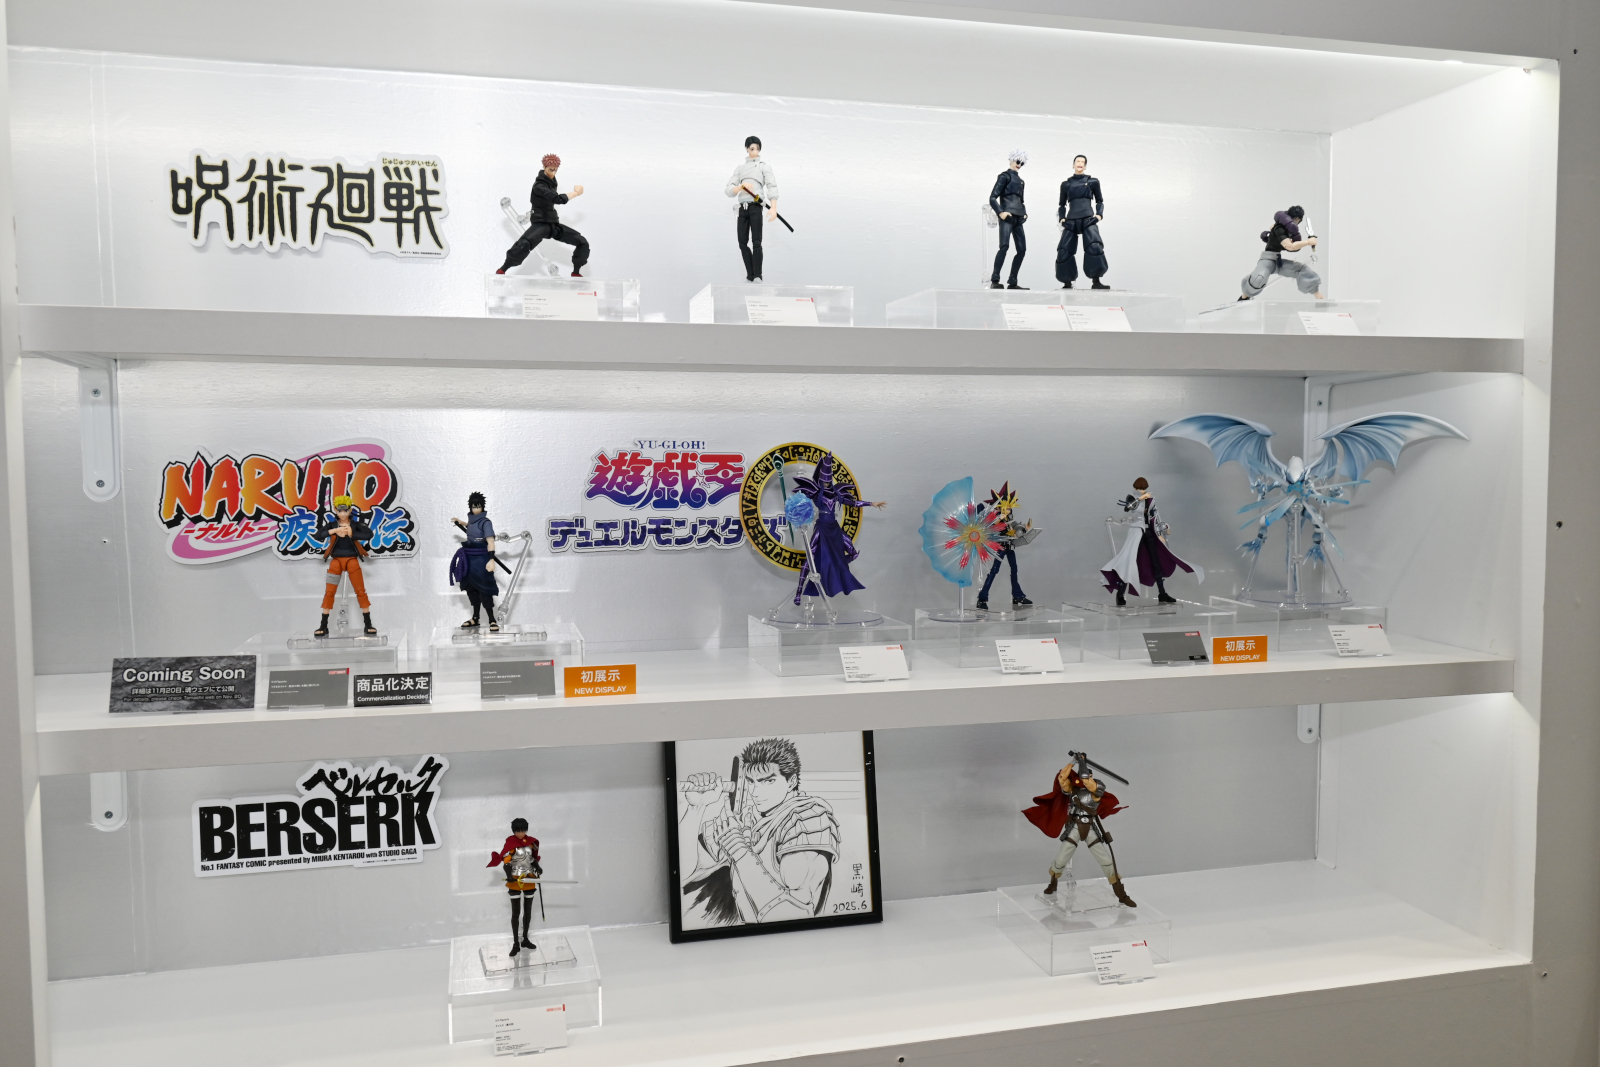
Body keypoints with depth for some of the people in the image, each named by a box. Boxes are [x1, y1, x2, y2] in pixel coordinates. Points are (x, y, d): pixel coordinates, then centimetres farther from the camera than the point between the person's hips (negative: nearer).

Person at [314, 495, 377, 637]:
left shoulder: (355, 524, 0)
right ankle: (323, 626, 5)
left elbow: (369, 534, -16)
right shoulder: (331, 525, 2)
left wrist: (352, 534, -20)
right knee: (329, 592, -1)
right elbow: (318, 535, -15)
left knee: (361, 591, -1)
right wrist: (334, 531, -26)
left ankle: (368, 624, 4)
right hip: (336, 560, 1)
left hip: (352, 560, -1)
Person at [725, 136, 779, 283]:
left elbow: (772, 186, -4)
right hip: (742, 208, 4)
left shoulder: (764, 165, 9)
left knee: (756, 242, -12)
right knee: (743, 243, 1)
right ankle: (750, 276, 8)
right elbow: (728, 190, 11)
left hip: (756, 207, -4)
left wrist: (773, 207, -19)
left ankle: (758, 276, -12)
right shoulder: (740, 168, 20)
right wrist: (742, 186, -10)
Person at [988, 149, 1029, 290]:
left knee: (1022, 249, 3)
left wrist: (1024, 213, 13)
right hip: (1007, 217, -8)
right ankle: (994, 281, -24)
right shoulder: (1005, 176, 1)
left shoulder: (1020, 180, 22)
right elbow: (992, 198, -6)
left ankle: (1012, 282, 7)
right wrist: (1000, 212, -17)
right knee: (1004, 246, -22)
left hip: (1017, 218, 8)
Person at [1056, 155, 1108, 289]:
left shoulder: (1092, 181, 10)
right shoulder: (1066, 184, 13)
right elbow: (1062, 204, 19)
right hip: (1071, 220, 2)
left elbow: (1099, 201, 15)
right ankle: (1067, 283, 9)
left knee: (1094, 246, -22)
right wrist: (1062, 218, 4)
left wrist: (1099, 214, 0)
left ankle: (1096, 282, -21)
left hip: (1088, 219, -2)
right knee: (1064, 251, -5)